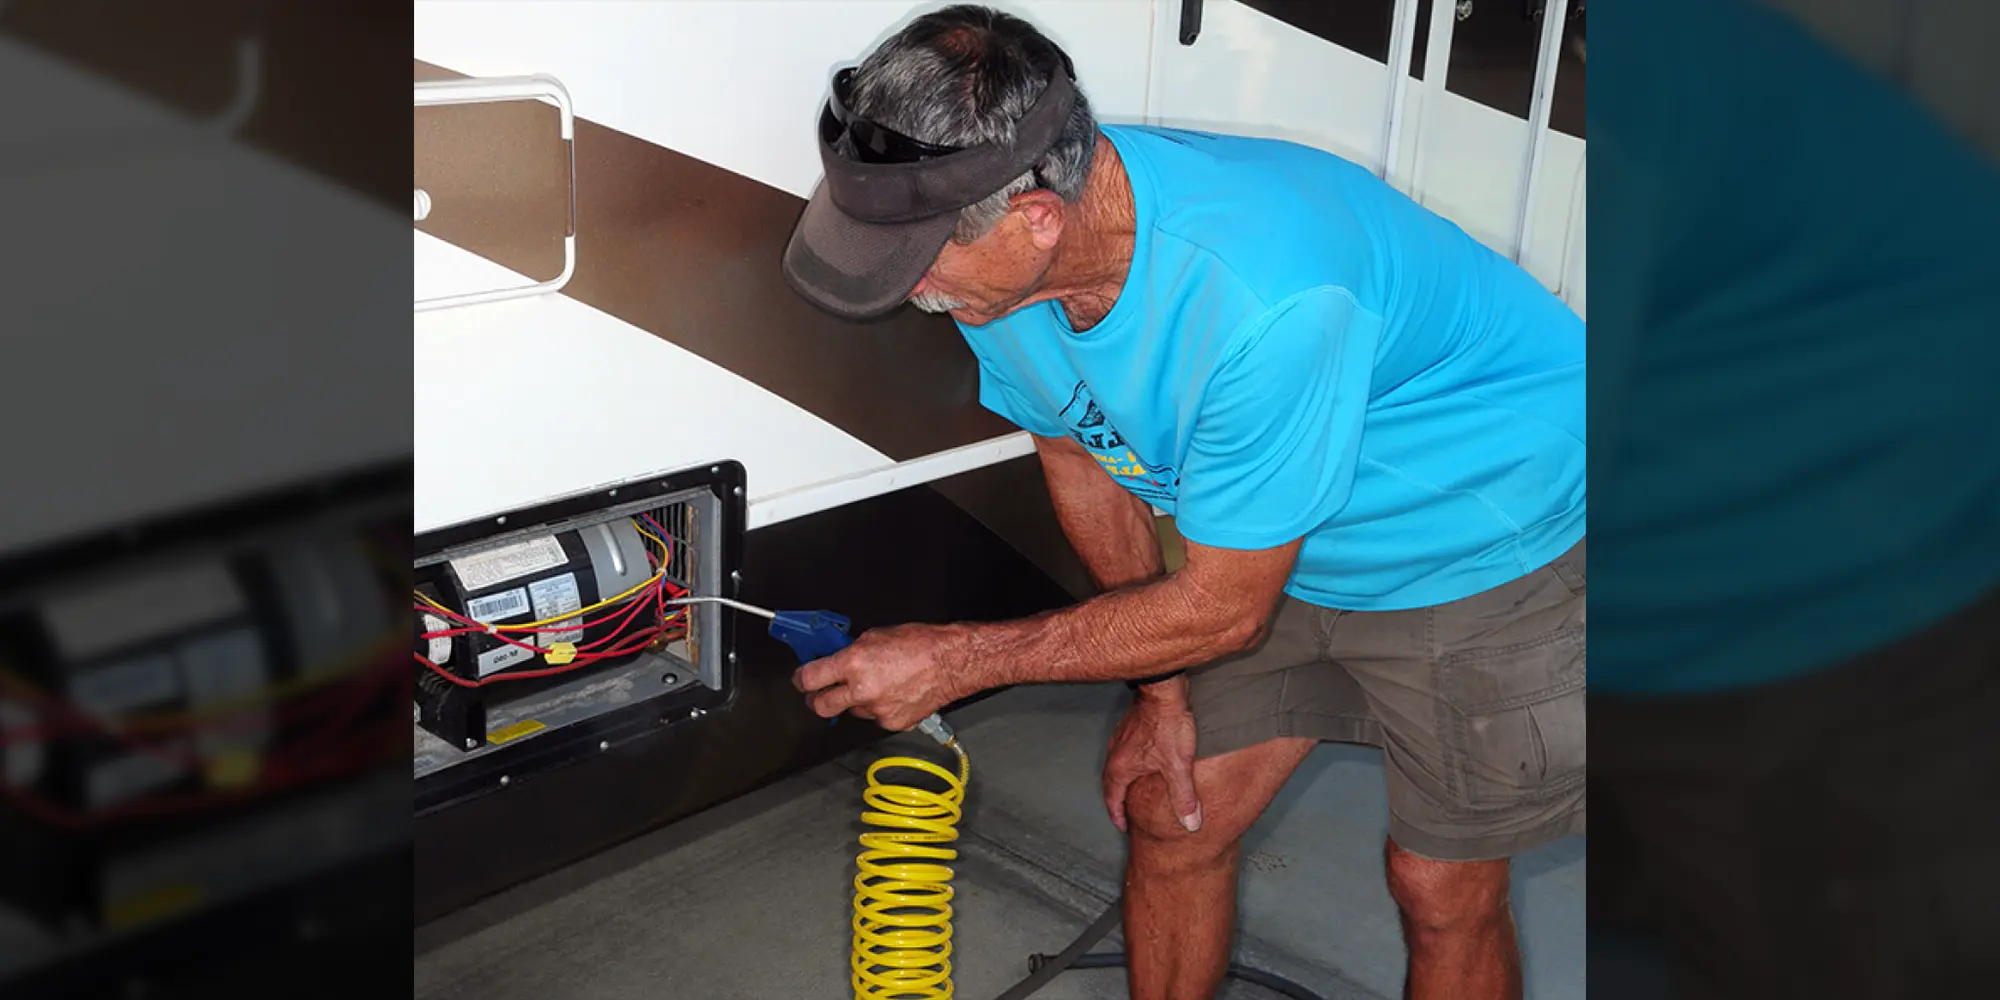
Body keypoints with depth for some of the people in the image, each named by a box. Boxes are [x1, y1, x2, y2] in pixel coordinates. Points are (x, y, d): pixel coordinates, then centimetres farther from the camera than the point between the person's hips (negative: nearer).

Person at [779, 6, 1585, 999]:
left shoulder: (1264, 300, -41)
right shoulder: (1004, 260, -18)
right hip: (1280, 541, 7)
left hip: (1484, 544, -6)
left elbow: (1222, 608, -27)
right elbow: (1076, 453, 2)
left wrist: (954, 660, -21)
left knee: (1441, 890, 3)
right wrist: (1161, 687, 5)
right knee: (1170, 815, 9)